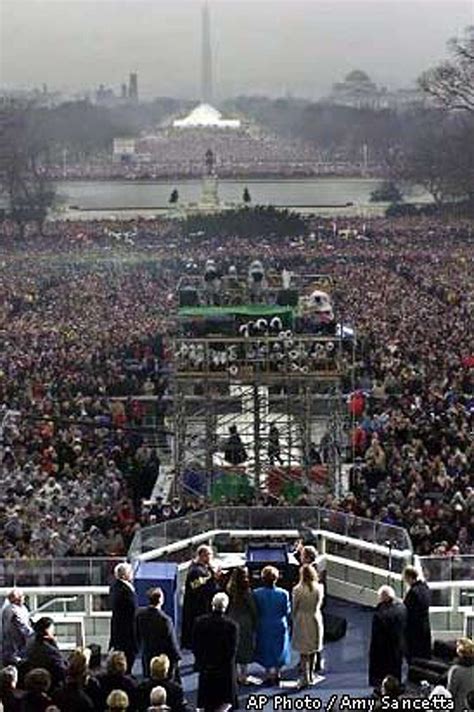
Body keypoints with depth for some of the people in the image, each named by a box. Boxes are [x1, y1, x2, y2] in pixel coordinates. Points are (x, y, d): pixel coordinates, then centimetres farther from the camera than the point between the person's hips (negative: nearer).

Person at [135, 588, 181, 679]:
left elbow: (137, 635, 6)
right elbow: (172, 642, -16)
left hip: (146, 656, 5)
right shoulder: (165, 620, -26)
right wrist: (177, 657, -2)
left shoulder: (140, 614, -8)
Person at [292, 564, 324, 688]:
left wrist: (294, 620, 8)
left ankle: (305, 678, 2)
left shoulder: (297, 590, -15)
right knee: (314, 649, 18)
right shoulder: (319, 588, -8)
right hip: (315, 619, 3)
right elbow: (319, 604, 2)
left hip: (302, 620, -3)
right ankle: (311, 675, 28)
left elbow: (295, 608, -6)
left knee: (304, 652, 4)